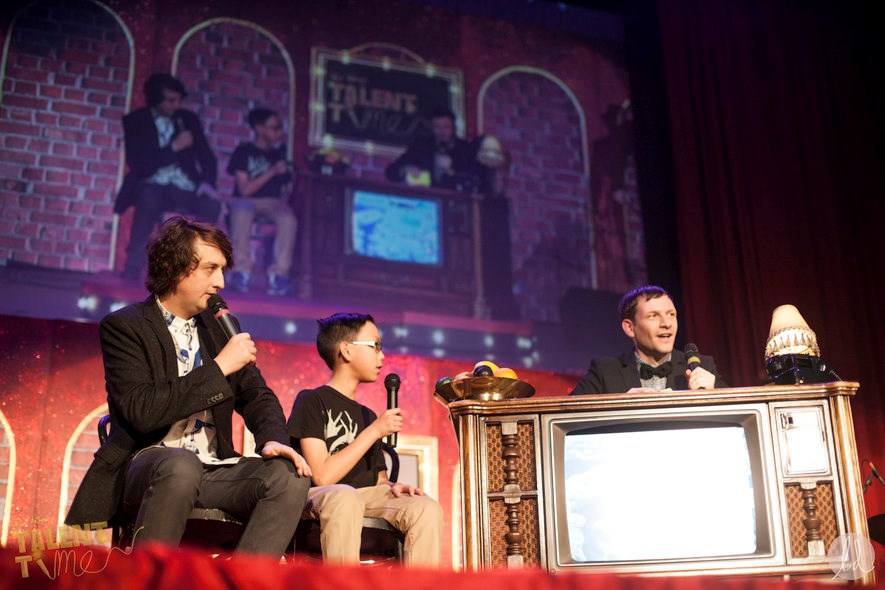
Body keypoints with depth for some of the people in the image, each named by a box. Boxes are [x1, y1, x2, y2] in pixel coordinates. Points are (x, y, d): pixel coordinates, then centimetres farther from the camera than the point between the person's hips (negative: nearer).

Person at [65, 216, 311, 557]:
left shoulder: (218, 328, 15)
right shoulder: (123, 327, -2)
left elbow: (256, 395, 15)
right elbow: (141, 410, -16)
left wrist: (273, 439, -8)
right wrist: (219, 368, -15)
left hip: (212, 470, 5)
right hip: (145, 465, -5)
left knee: (290, 476, -21)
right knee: (181, 465, -38)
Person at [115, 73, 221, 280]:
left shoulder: (189, 118, 12)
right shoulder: (136, 120, 2)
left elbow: (205, 155, 8)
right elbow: (137, 163, -10)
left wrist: (208, 182, -13)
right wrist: (174, 147, -12)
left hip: (184, 187, 3)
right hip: (153, 185, -3)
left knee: (212, 205, -28)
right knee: (149, 199, -38)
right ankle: (131, 273, -29)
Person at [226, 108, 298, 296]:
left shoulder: (280, 152, 14)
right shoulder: (245, 151, 2)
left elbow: (288, 184, 15)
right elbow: (245, 190, -6)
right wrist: (272, 172, -11)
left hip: (273, 201, 3)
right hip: (247, 200, -2)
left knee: (289, 219, -32)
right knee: (242, 213, -39)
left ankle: (278, 274, -32)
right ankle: (241, 271, -31)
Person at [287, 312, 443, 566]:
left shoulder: (367, 415, 23)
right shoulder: (311, 401, 0)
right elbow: (322, 476, -11)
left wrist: (392, 487, -4)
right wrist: (375, 431, -7)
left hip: (368, 498, 6)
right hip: (318, 499, -6)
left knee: (427, 508, -22)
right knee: (344, 496, -40)